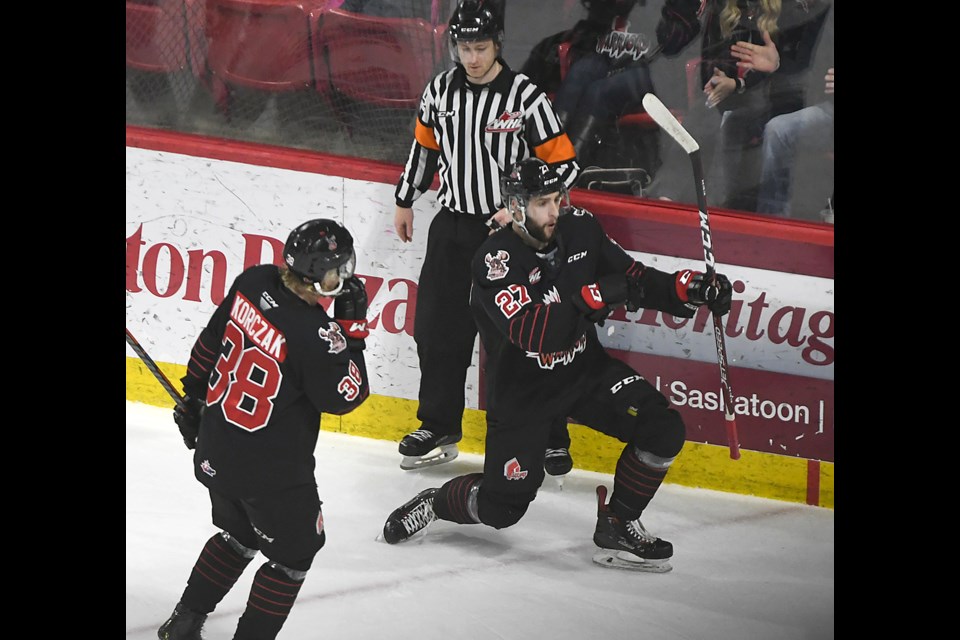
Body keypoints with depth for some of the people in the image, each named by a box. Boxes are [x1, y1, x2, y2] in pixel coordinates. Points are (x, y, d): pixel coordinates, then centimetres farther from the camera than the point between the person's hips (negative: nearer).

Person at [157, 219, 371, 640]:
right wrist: (352, 328, -15)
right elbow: (343, 398, -15)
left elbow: (210, 342, 7)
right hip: (271, 472, -8)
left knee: (239, 534, 29)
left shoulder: (254, 283, -7)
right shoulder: (313, 333, -29)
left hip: (214, 454, 8)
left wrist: (194, 397, 22)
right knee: (294, 550, 14)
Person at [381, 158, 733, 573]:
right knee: (501, 508, -4)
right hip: (521, 393, -5)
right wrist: (593, 298, -42)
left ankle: (617, 525, 2)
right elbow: (532, 333, -36)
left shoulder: (580, 230, -6)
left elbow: (635, 278, 2)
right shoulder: (496, 260, -25)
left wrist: (688, 288, -15)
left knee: (663, 429, -15)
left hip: (585, 370, 5)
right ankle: (435, 503, 28)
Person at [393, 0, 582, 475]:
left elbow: (564, 164, -13)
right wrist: (405, 201, 23)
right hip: (453, 226, 5)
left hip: (508, 229, -5)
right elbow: (424, 145, 18)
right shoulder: (440, 91, 1)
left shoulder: (525, 97, -15)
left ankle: (551, 439, 5)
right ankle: (438, 429, 24)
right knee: (437, 329, 9)